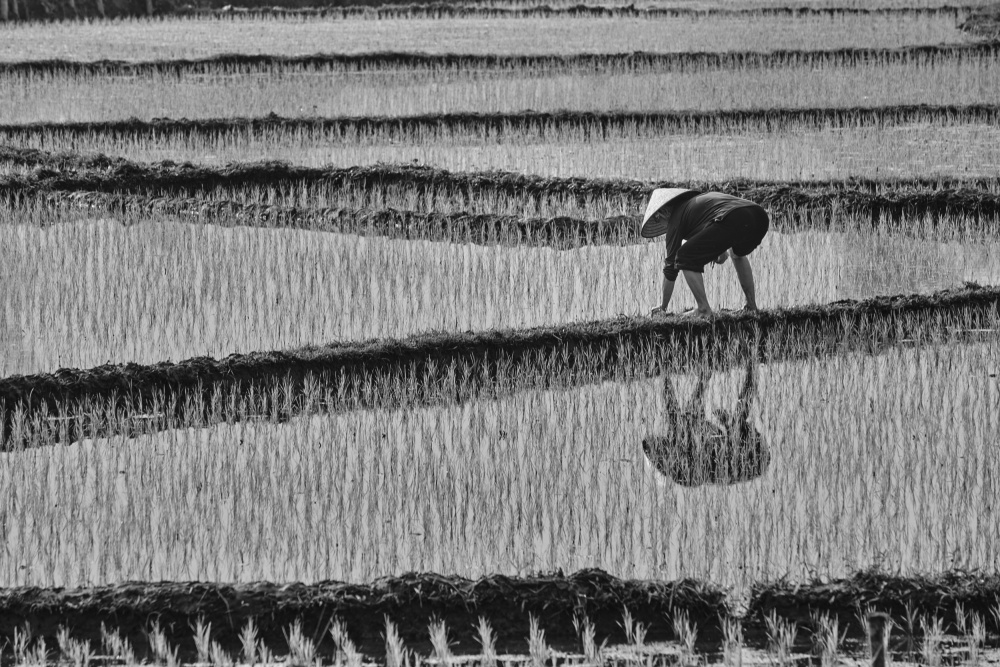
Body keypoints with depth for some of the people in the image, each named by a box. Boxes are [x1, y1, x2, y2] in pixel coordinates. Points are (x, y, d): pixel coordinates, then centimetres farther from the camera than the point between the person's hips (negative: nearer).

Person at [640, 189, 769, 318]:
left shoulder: (676, 217, 18)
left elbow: (671, 265, 21)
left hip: (733, 221, -8)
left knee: (685, 258, 8)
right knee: (738, 254, 41)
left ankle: (704, 309, 4)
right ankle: (751, 306, 34)